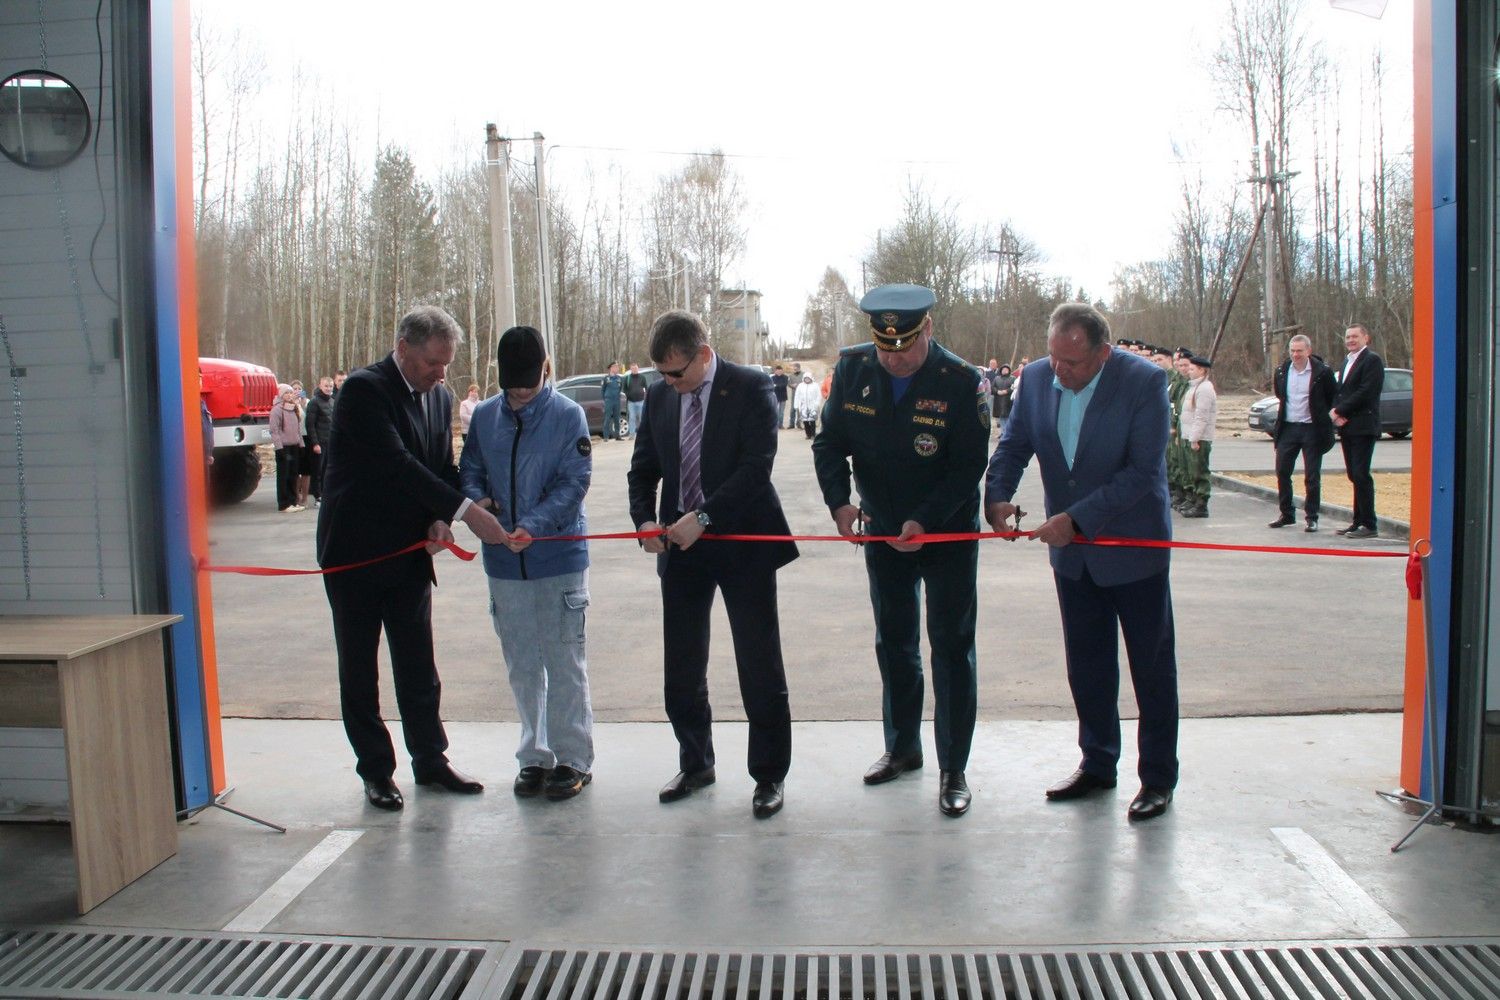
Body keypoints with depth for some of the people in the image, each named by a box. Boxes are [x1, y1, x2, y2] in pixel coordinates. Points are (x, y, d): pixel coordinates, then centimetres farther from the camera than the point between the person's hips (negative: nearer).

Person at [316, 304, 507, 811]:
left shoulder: (439, 398, 6)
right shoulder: (363, 389, -16)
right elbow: (397, 463, -26)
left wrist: (438, 520, -9)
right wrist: (464, 510, -30)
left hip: (409, 552, 6)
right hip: (356, 551, -5)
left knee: (418, 664, 10)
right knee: (359, 668, 6)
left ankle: (430, 759, 21)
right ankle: (375, 770, 16)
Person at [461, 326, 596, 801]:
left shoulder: (568, 415, -6)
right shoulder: (484, 416, 6)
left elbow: (574, 481, -11)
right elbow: (469, 470, 12)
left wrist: (533, 525, -24)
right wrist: (476, 500, -11)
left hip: (560, 556, -4)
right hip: (504, 561, 4)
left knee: (565, 663, 3)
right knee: (522, 667, 12)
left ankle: (573, 759, 15)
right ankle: (535, 756, 25)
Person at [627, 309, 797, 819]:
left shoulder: (750, 387, -9)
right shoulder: (659, 396, 7)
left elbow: (756, 466, -17)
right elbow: (643, 469, 12)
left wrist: (703, 517, -22)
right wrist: (645, 519, -7)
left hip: (743, 542, -5)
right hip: (681, 545, 5)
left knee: (760, 667, 2)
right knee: (681, 668, 10)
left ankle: (770, 774, 15)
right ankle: (695, 764, 28)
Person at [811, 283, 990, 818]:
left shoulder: (962, 382, -20)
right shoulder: (852, 368, -9)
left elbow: (967, 467, -18)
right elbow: (829, 442, -3)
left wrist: (925, 521, -29)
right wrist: (839, 500, -19)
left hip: (948, 533, -4)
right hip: (881, 532, 4)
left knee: (952, 647, 0)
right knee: (894, 643, 16)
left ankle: (953, 768, 11)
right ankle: (902, 747, 33)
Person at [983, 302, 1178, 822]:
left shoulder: (1143, 381, -19)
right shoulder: (1038, 376, -6)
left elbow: (1144, 470, -22)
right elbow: (1013, 445, 2)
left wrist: (1078, 518, -26)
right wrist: (997, 496, -17)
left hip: (1134, 546, -4)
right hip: (1070, 550, 5)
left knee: (1152, 666, 8)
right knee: (1086, 664, 15)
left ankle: (1158, 777, 21)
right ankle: (1097, 762, 31)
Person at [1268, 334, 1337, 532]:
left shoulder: (1322, 372, -9)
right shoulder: (1281, 371, 3)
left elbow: (1335, 397, 3)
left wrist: (1326, 415, 2)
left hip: (1312, 429, -4)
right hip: (1288, 428, 4)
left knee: (1312, 477, 1)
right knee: (1282, 472, 5)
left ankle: (1311, 517, 9)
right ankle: (1287, 514, 18)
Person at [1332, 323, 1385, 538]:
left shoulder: (1372, 360, -7)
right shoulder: (1347, 362, 20)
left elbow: (1366, 392, -16)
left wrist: (1340, 411, -13)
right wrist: (1336, 411, -2)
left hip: (1363, 427, -8)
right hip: (1347, 427, 8)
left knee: (1361, 475, -10)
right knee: (1355, 477, 10)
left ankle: (1369, 525, -6)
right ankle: (1359, 521, 16)